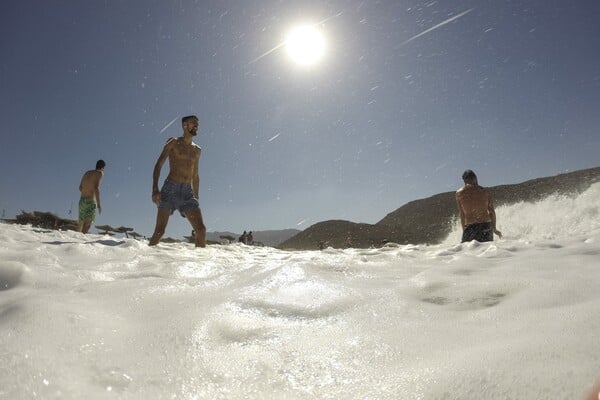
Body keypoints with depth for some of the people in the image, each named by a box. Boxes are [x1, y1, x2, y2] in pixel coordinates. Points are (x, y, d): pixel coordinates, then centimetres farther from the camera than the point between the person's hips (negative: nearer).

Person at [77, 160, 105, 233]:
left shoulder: (87, 173, 19)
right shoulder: (99, 173, -2)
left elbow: (80, 187, 22)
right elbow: (96, 188, -15)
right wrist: (98, 204, -17)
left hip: (82, 200, 7)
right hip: (91, 201, -7)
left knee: (80, 224, 15)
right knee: (88, 223, -21)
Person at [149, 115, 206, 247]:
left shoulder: (197, 150, 20)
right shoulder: (173, 142, 7)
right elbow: (158, 165, 0)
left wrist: (196, 198, 20)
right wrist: (155, 189, -13)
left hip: (188, 192, 4)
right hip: (170, 189, -3)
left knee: (201, 229, -9)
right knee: (160, 231, -8)